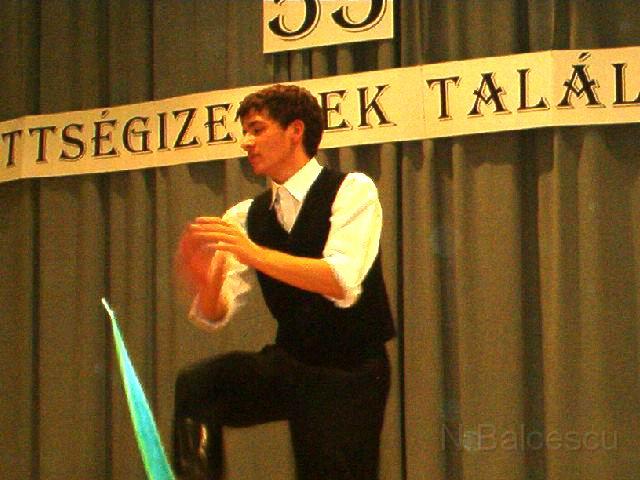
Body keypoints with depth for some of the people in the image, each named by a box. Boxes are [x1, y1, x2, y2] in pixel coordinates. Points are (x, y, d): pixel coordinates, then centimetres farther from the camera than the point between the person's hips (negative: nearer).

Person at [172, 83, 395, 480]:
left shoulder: (352, 191, -9)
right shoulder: (248, 216, 5)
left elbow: (343, 283, -26)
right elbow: (215, 315, -2)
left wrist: (254, 253, -36)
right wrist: (204, 280, -26)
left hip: (350, 372, -4)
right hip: (289, 365, 4)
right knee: (195, 384, -21)